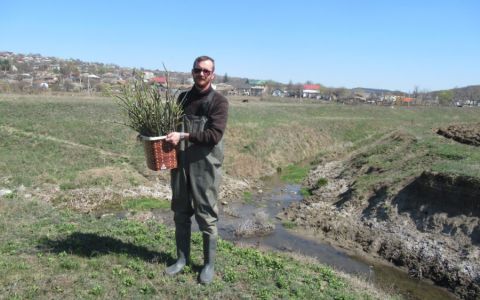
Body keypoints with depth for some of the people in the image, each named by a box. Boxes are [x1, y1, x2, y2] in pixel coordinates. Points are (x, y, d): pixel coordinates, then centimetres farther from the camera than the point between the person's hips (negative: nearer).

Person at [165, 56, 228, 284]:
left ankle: (209, 264, 20)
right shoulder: (182, 98, 12)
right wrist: (169, 136, 0)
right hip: (180, 163, 5)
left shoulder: (219, 101, -5)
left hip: (205, 166, -5)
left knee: (206, 217, 4)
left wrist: (184, 136, -21)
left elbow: (215, 135, -17)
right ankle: (182, 258, 30)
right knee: (181, 214, 13)